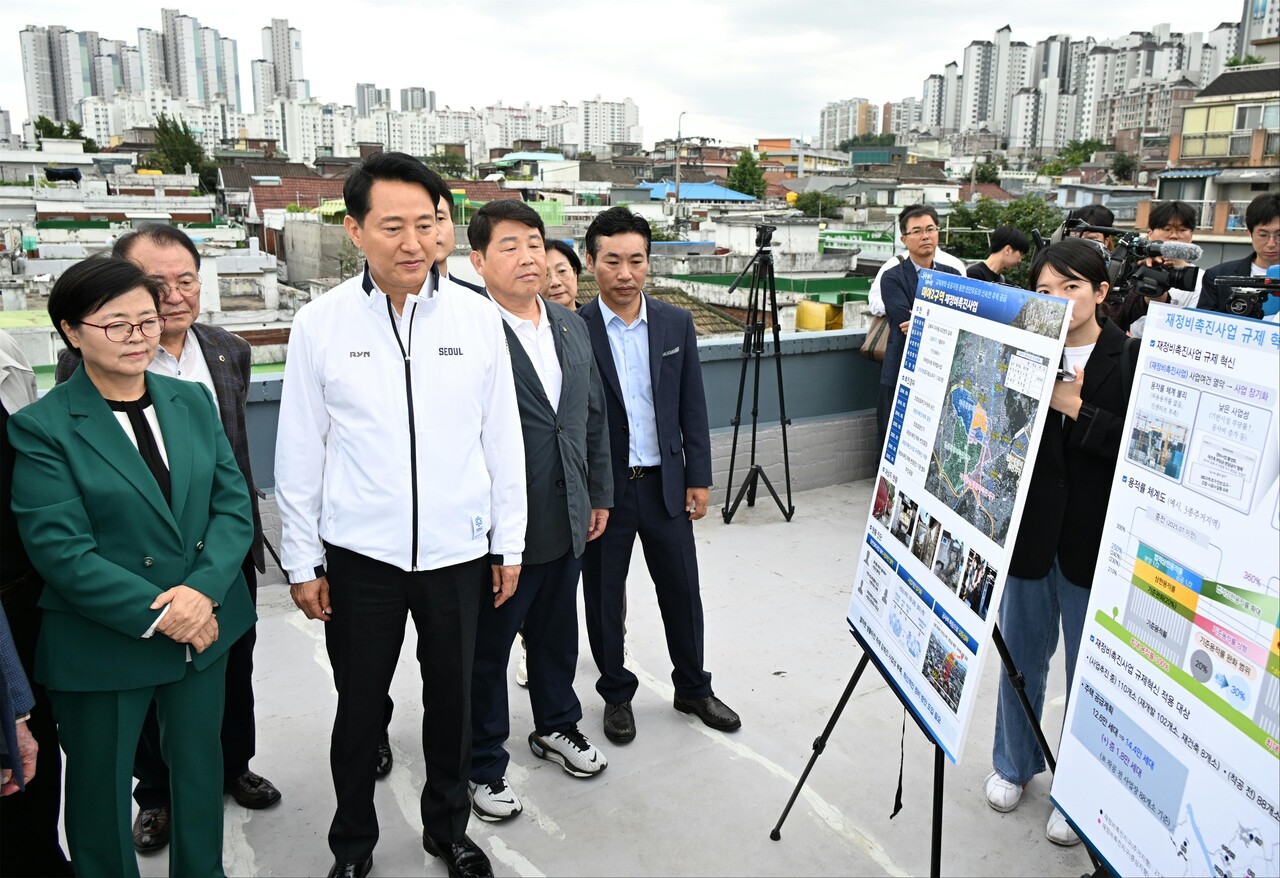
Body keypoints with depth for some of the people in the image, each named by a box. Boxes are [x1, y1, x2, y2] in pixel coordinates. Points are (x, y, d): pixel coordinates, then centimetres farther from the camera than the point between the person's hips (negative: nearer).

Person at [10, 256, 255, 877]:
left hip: (204, 627, 4)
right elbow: (61, 551, -16)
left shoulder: (192, 399, 2)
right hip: (102, 647, -4)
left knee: (200, 769, 21)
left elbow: (233, 502, -2)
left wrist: (202, 589, -17)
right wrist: (158, 615, -20)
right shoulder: (42, 426, -12)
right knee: (101, 786, 17)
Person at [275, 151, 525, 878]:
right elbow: (300, 454, -1)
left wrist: (510, 544, 3)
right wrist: (302, 561, 1)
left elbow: (504, 440, 1)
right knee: (360, 708, 14)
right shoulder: (320, 323, -6)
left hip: (458, 551, 1)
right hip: (359, 556, 0)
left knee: (452, 700, 15)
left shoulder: (479, 318, -4)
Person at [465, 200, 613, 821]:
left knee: (557, 634, 24)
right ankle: (483, 768, 31)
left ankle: (557, 727, 47)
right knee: (488, 649, 11)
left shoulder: (571, 327, 7)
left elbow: (595, 418, 14)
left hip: (567, 521, 7)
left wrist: (600, 494, 13)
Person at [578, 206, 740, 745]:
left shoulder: (676, 324, 1)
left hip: (665, 482, 3)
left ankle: (693, 689, 34)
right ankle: (616, 695, 32)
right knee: (604, 597, 11)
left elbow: (693, 407, 5)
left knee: (682, 589, 13)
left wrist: (698, 478, 3)